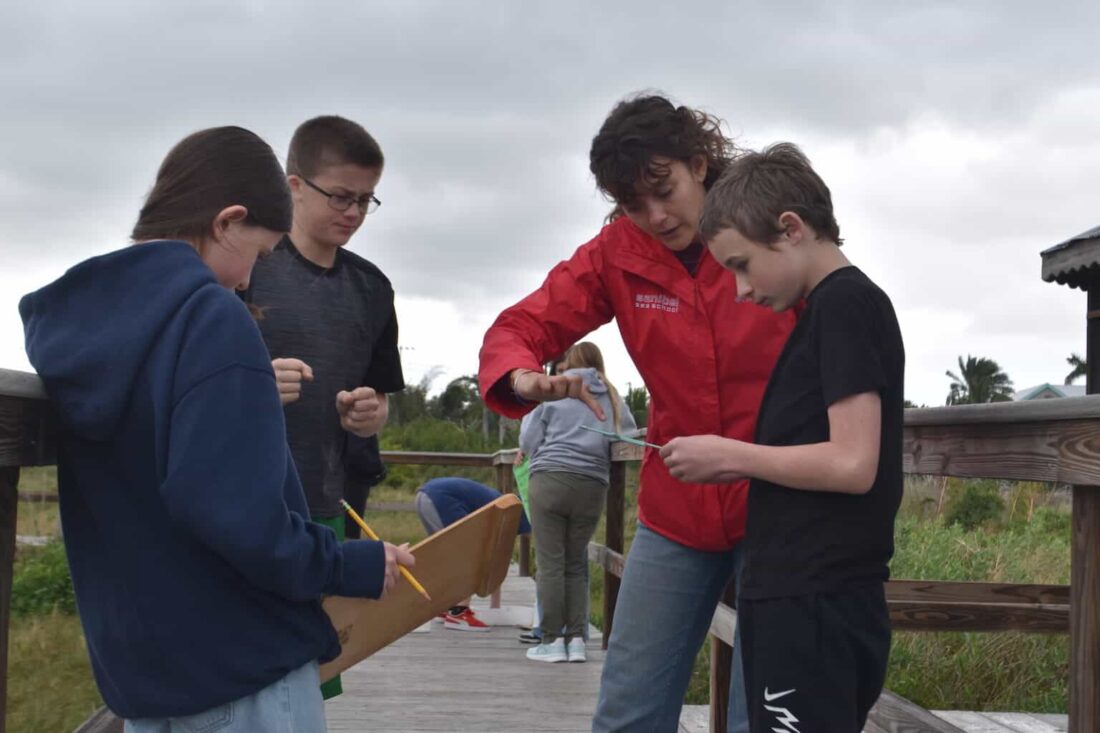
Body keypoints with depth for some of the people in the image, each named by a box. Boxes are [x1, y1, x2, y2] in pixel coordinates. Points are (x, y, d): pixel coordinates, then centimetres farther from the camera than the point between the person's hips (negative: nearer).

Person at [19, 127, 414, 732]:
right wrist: (352, 567, -14)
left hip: (132, 666, 7)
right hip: (245, 665, -7)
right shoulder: (212, 320, -19)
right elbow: (239, 518, -27)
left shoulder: (71, 315, 4)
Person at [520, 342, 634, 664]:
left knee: (550, 564, 0)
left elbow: (528, 439, 3)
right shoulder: (613, 398, 11)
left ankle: (552, 639, 0)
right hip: (593, 486, 3)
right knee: (576, 564, 12)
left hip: (551, 480, -3)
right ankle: (576, 638, 8)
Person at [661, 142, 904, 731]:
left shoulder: (847, 303, -11)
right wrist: (735, 466, 9)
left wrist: (729, 455, -10)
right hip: (799, 598, 10)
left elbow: (852, 464, -20)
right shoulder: (832, 308, 18)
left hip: (816, 607, -10)